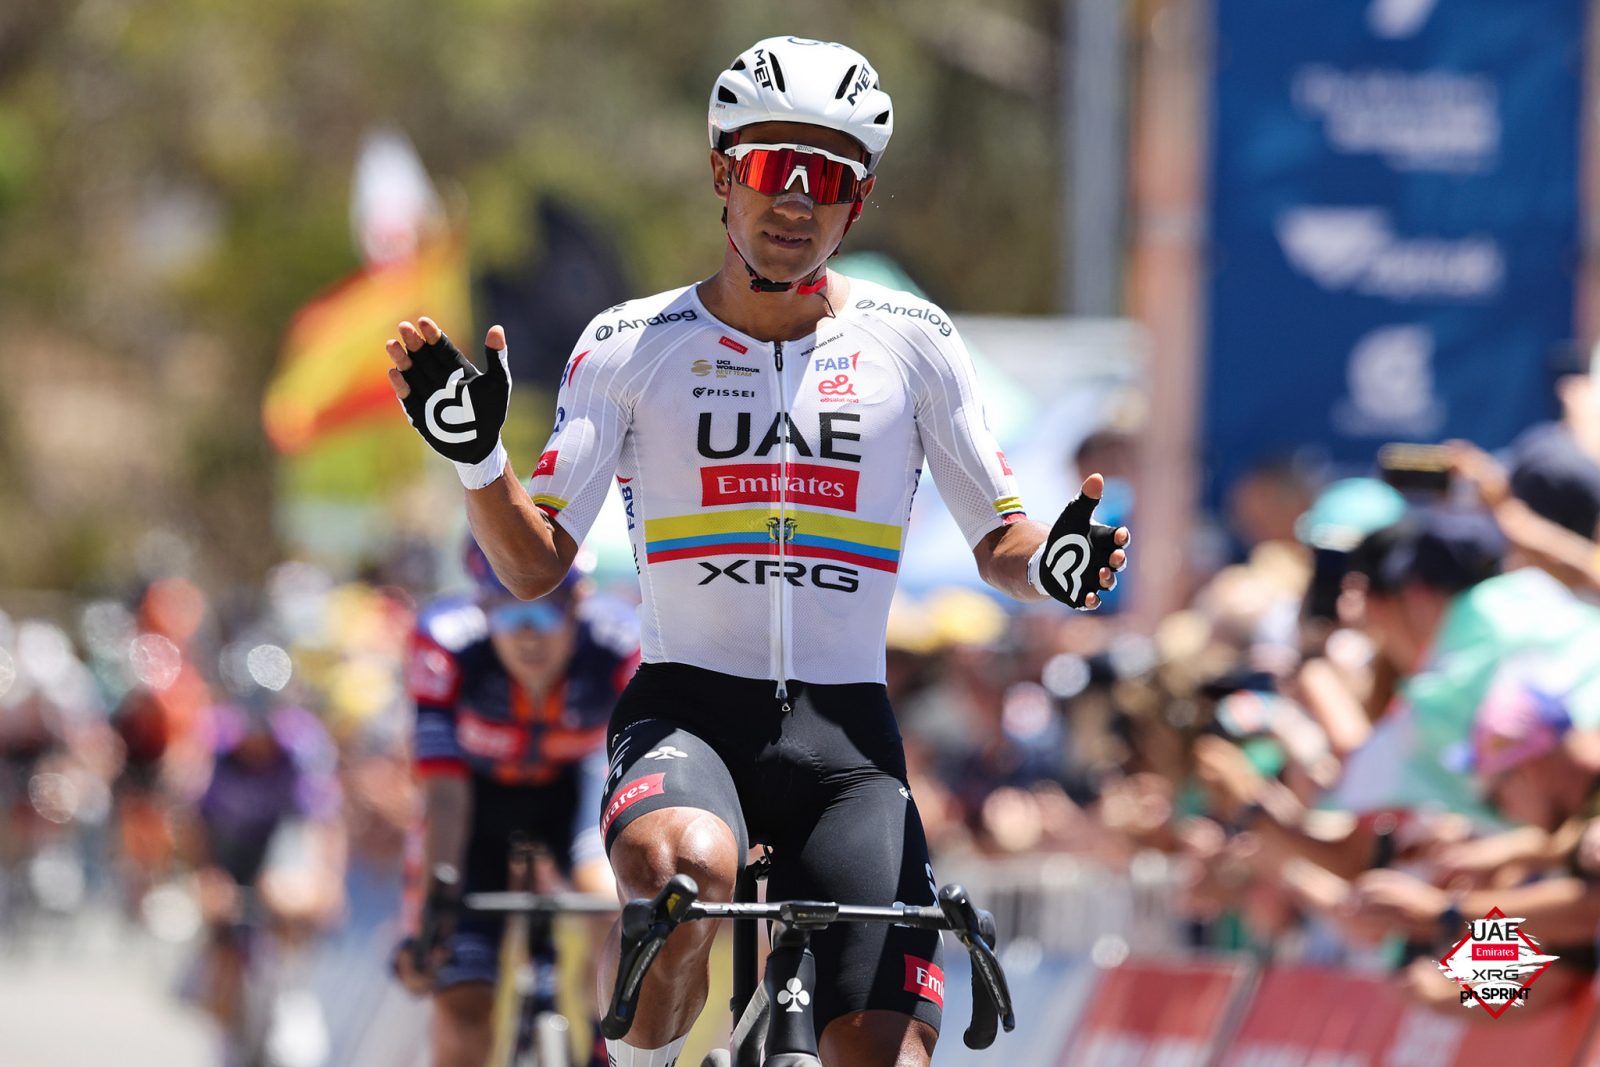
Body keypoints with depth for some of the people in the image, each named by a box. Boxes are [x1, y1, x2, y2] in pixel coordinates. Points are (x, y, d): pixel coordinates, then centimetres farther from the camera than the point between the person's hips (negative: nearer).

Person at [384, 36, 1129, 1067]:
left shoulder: (910, 342, 6)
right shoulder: (633, 345, 3)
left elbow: (998, 543, 12)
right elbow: (535, 564, 1)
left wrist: (1050, 564, -12)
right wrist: (473, 451, -18)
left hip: (845, 732, 2)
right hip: (686, 711, -2)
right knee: (681, 869, -38)